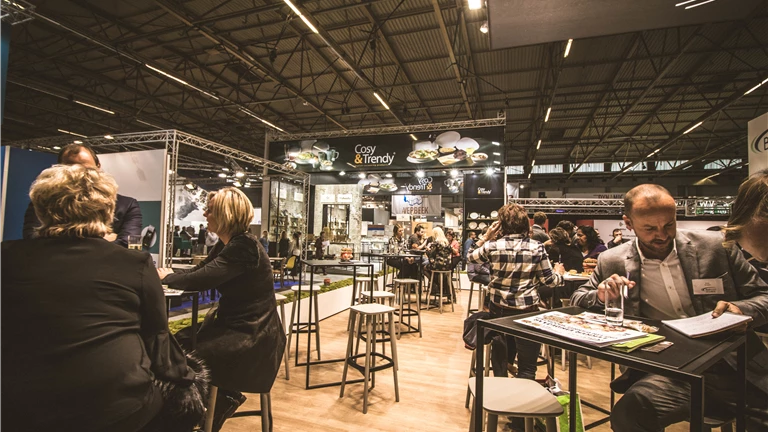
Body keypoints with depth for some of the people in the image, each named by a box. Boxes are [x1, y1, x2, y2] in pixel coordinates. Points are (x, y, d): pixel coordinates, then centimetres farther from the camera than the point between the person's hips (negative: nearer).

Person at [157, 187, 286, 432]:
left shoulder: (244, 247, -23)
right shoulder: (227, 243, 7)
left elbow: (201, 279, -27)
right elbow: (198, 271, 10)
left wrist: (167, 277, -8)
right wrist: (165, 272, -4)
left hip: (253, 335, -9)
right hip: (234, 323, 9)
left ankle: (226, 396, 13)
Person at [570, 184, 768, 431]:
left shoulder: (716, 246, 3)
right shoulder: (613, 262, 1)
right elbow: (577, 302, 11)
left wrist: (740, 309, -14)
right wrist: (600, 295, -12)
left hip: (733, 364, 2)